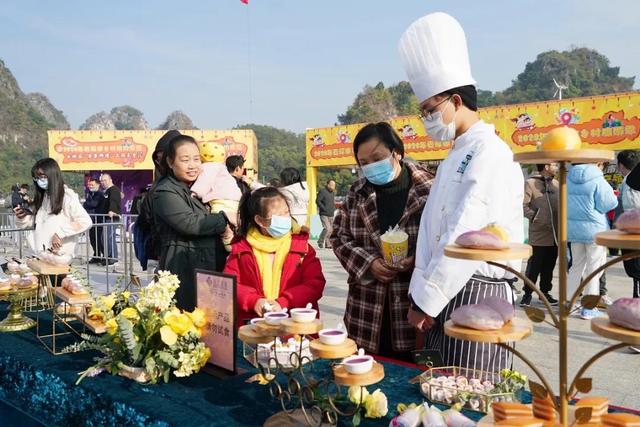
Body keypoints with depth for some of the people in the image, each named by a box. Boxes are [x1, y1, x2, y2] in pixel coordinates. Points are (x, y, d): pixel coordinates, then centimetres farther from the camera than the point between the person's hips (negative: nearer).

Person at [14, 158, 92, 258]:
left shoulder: (68, 196, -8)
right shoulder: (41, 197, 14)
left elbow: (86, 222, -17)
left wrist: (60, 233, -22)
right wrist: (22, 218, 3)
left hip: (60, 256, -6)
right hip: (38, 255, 7)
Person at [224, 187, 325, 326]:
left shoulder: (301, 244, 8)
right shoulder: (242, 247, 10)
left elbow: (315, 283, 2)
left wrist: (283, 303, -11)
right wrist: (253, 301, -9)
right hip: (252, 324, 0)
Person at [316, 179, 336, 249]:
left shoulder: (333, 192, 16)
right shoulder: (322, 191, -8)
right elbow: (317, 201, -13)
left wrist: (333, 208, 11)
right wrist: (324, 209, -17)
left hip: (331, 215, 7)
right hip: (324, 214, -7)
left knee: (330, 230, 5)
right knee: (327, 228, -18)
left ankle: (327, 244, 14)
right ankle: (320, 241, -1)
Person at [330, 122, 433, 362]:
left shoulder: (428, 189, -4)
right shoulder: (357, 194, 9)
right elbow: (339, 237, 10)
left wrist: (419, 260, -18)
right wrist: (368, 263, -5)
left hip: (415, 304, -3)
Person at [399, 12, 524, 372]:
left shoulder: (491, 152, -13)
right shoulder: (454, 158, 17)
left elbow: (466, 237, -19)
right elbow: (430, 228, 11)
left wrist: (425, 300, -14)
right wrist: (420, 296, 4)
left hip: (477, 294, -9)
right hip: (444, 294, 9)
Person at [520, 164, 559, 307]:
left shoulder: (556, 183, 12)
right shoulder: (531, 183, -6)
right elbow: (523, 205, -11)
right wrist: (535, 217, -17)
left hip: (555, 233, 6)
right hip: (539, 233, -6)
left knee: (549, 265, 13)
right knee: (535, 264, -3)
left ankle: (545, 291, 26)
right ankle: (527, 293, 9)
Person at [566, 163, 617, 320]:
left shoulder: (569, 178, 2)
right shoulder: (597, 180, -15)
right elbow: (608, 204, -12)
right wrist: (612, 196, 7)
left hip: (572, 228, 5)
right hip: (594, 229, -5)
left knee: (577, 265, 18)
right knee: (594, 268, 5)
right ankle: (589, 308, 9)